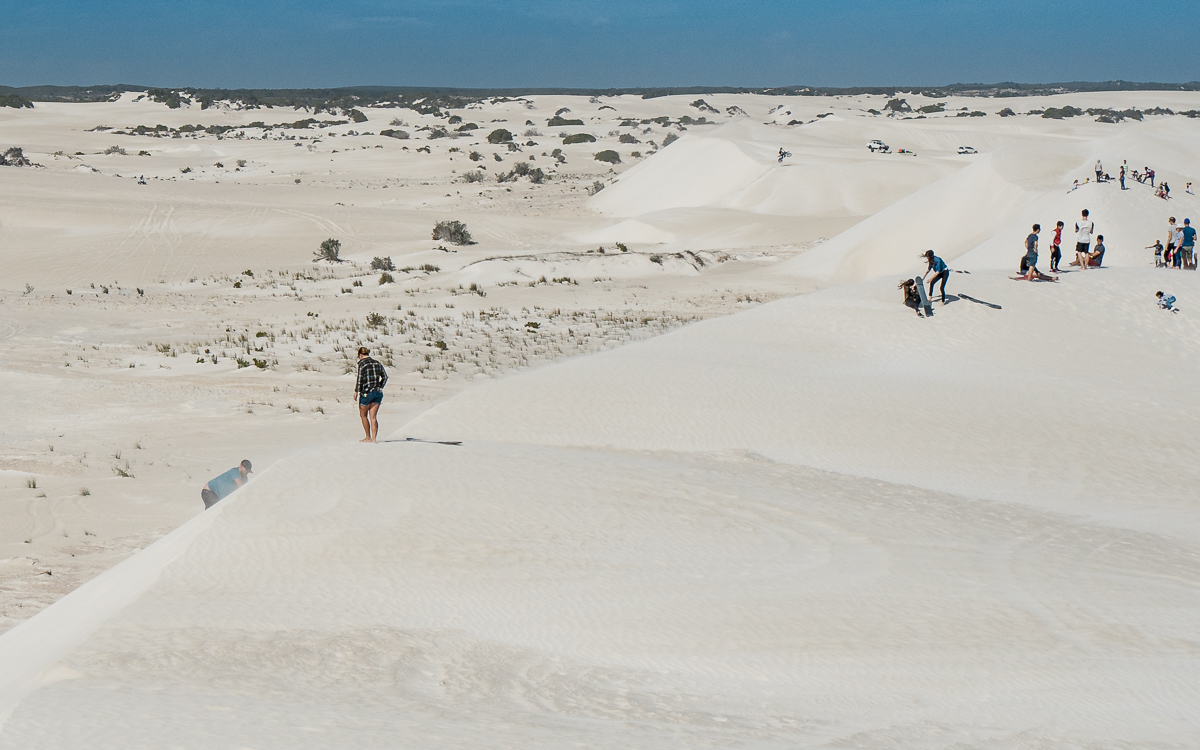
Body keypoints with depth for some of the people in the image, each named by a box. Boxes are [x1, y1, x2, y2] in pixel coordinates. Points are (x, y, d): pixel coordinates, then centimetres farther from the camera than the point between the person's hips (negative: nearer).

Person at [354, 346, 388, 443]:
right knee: (373, 417, 6)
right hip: (378, 393, 6)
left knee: (363, 415, 12)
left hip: (366, 392, -5)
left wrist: (356, 391, -6)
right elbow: (385, 377, 12)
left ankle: (368, 437, 15)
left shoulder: (362, 364, -8)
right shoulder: (377, 363, 10)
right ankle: (374, 438, 0)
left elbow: (360, 379, -13)